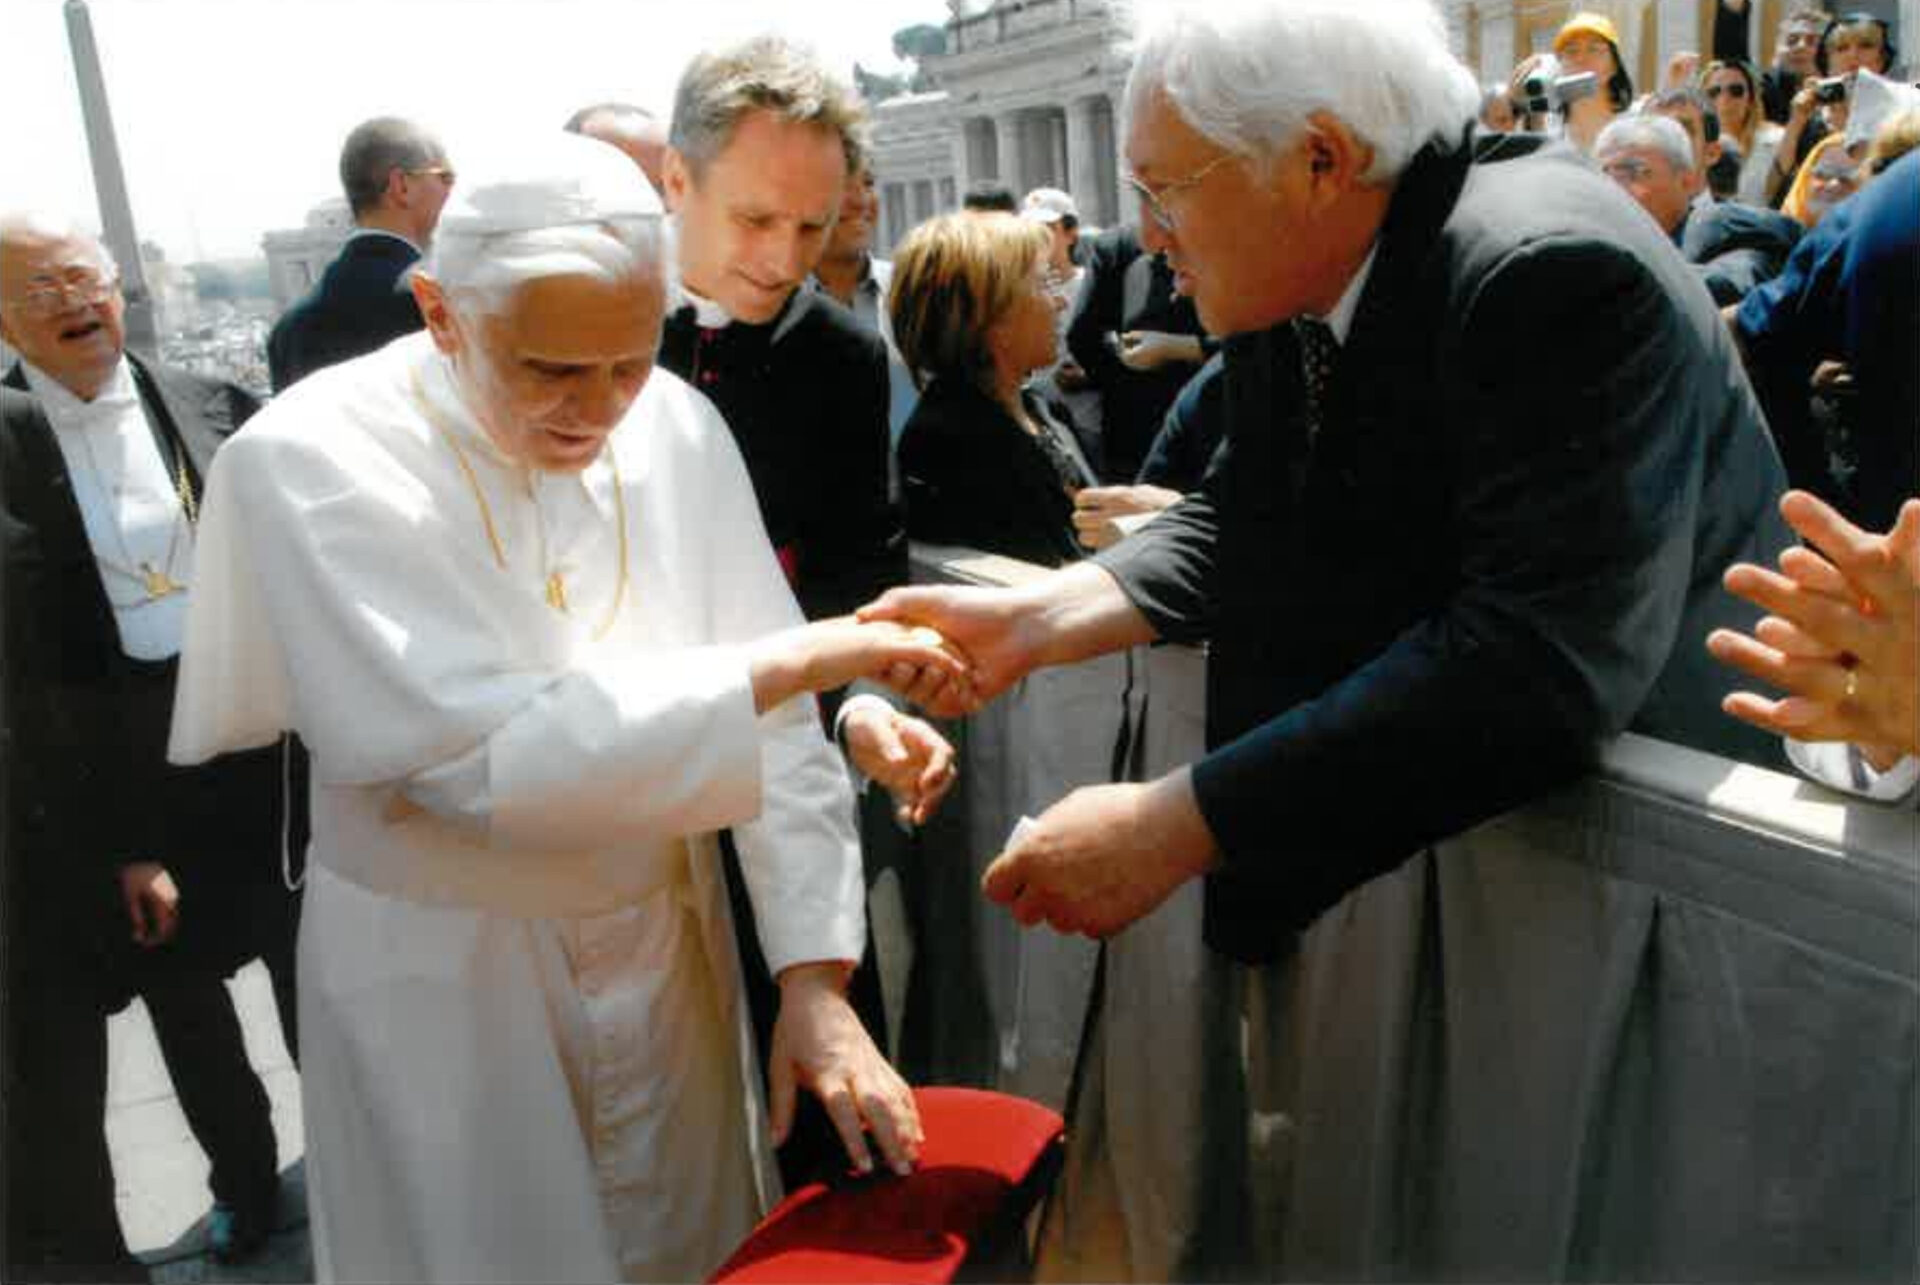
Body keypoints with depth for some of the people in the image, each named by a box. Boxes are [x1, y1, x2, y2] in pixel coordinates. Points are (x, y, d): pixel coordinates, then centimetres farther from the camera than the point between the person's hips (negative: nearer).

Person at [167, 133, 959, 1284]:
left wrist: (817, 979, -13)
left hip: (667, 942, 4)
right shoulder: (308, 460, -19)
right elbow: (479, 757, -28)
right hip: (442, 979, -3)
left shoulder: (679, 426, -9)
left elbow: (775, 725, -8)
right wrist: (795, 660, -26)